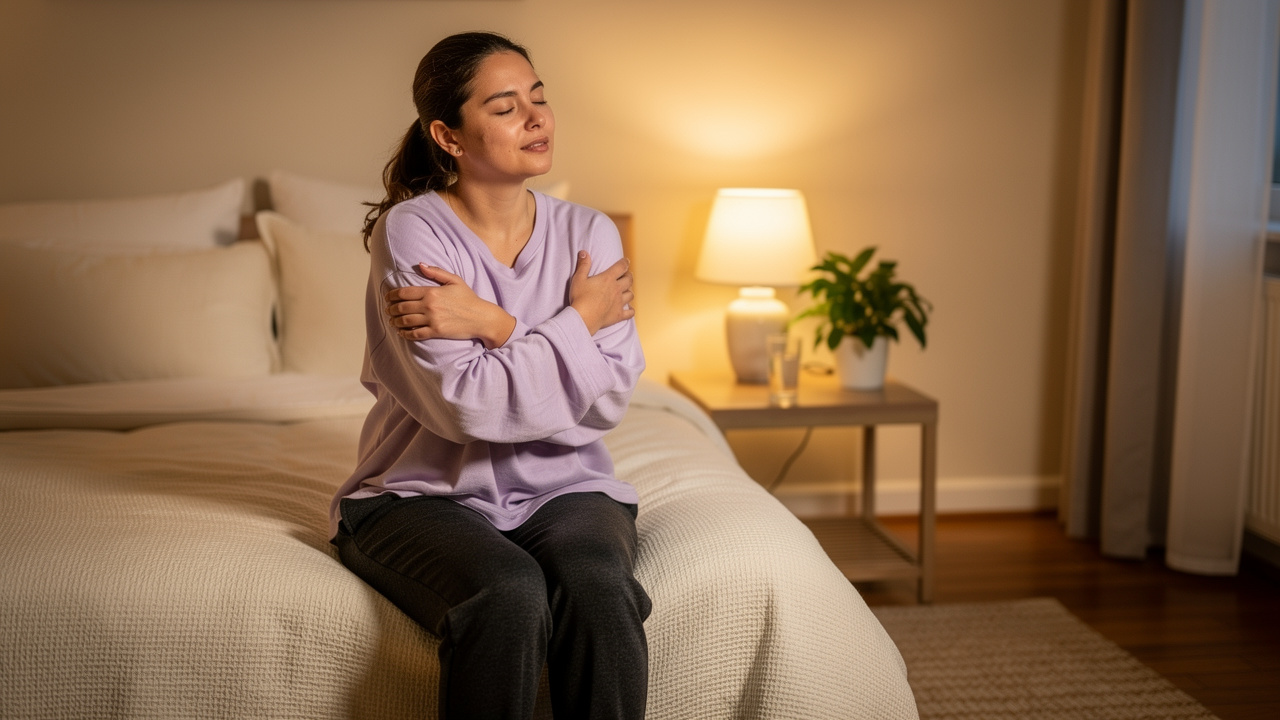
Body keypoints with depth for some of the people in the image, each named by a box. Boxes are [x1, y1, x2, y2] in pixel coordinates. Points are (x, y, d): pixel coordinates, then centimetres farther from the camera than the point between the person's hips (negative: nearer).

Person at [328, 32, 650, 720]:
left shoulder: (589, 234, 3)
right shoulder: (410, 231, -9)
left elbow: (608, 398, -7)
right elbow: (468, 405, -18)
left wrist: (493, 324, -16)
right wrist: (578, 320, -9)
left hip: (563, 486, 3)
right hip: (426, 492, -3)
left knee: (599, 589, -29)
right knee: (508, 594, -33)